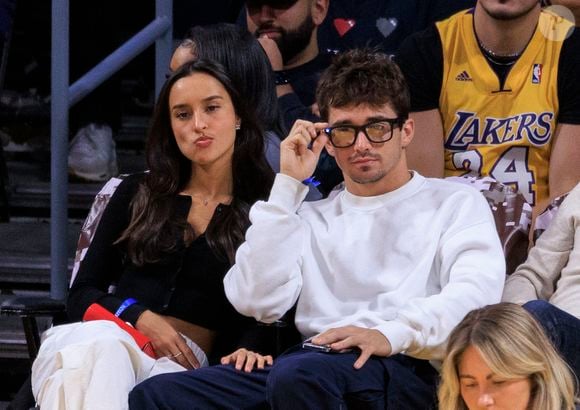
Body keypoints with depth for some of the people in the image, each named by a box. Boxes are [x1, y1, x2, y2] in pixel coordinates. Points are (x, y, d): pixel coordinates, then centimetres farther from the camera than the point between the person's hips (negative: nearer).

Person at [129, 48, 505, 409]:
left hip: (403, 367, -4)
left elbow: (477, 292, -3)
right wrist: (288, 186, 10)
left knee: (299, 374, -40)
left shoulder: (456, 204, 19)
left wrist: (392, 334, -21)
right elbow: (256, 301, 10)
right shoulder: (312, 217, 28)